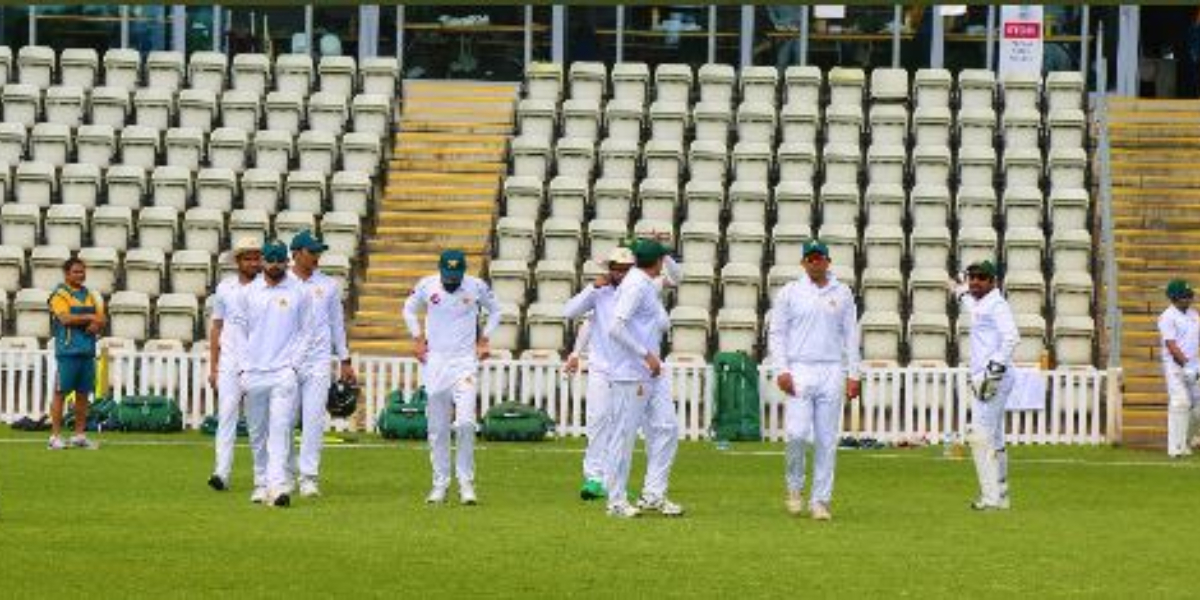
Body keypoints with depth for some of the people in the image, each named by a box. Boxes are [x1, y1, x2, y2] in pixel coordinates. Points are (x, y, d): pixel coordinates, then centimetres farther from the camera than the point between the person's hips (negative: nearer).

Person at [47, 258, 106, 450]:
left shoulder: (89, 296, 18)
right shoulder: (60, 295, -3)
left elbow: (102, 319, 13)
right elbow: (65, 318, -17)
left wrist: (97, 324, -10)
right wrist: (89, 317, -10)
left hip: (87, 352, 6)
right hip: (68, 351, -6)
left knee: (83, 394, 7)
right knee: (61, 393, -5)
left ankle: (80, 435, 12)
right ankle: (55, 436, -6)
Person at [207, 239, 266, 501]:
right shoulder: (225, 288, 9)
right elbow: (216, 327, 13)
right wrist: (213, 366, 7)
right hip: (230, 361, 1)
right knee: (227, 413, -10)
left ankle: (262, 481, 0)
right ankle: (222, 472, -16)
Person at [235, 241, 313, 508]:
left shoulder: (299, 293, 4)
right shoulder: (248, 293, 9)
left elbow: (305, 333, 6)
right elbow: (240, 331, 13)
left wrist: (294, 365, -5)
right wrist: (243, 367, 4)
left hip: (284, 372, -3)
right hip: (253, 372, 3)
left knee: (280, 429, -14)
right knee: (256, 431, 7)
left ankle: (277, 486, -21)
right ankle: (263, 481, 20)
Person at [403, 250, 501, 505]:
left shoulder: (476, 287, -4)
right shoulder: (427, 286, -1)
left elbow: (494, 311, 15)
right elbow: (409, 310, 17)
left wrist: (483, 340, 6)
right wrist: (419, 339, 7)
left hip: (465, 361, -2)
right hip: (434, 362, 2)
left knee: (465, 422, -15)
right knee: (437, 428, 3)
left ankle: (466, 482, -5)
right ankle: (440, 483, 11)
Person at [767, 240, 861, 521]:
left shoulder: (842, 294, 10)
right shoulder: (790, 292, 6)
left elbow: (851, 336, 12)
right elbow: (776, 333, 5)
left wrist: (853, 374, 4)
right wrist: (781, 370, -7)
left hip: (832, 372, 2)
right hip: (799, 370, -2)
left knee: (827, 440, 0)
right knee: (797, 434, -13)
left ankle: (821, 501, 4)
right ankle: (795, 487, 10)